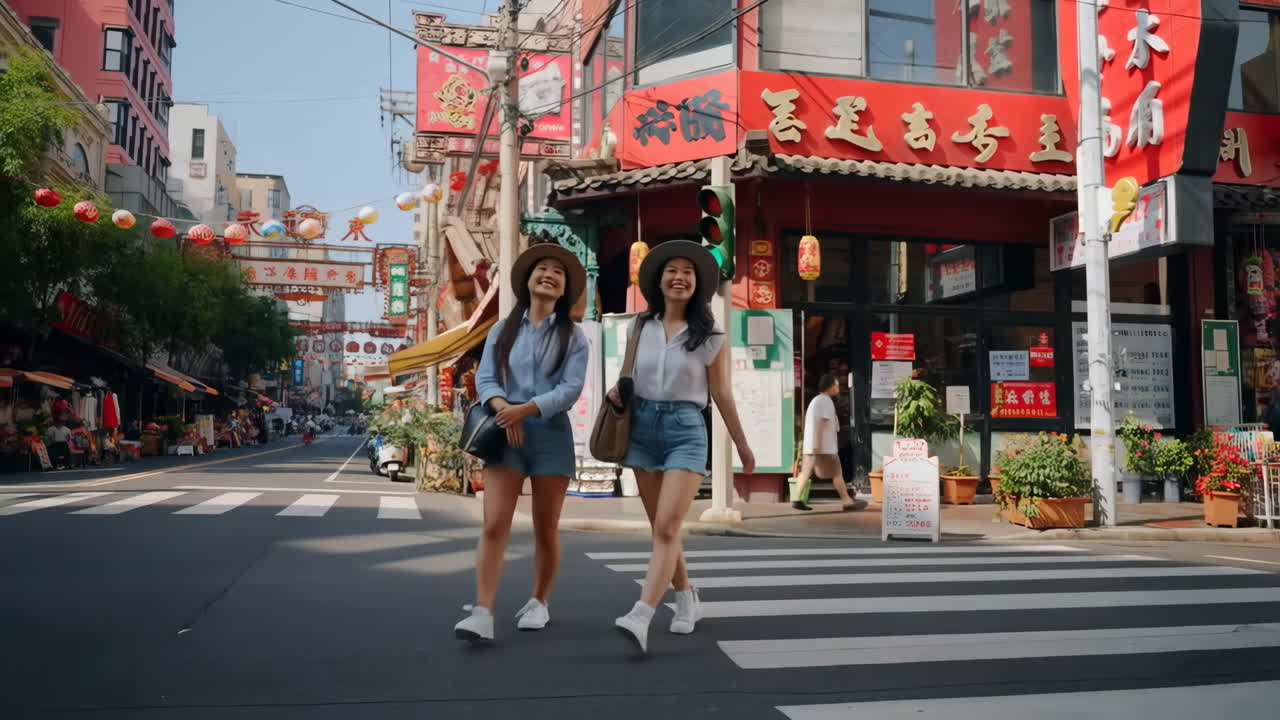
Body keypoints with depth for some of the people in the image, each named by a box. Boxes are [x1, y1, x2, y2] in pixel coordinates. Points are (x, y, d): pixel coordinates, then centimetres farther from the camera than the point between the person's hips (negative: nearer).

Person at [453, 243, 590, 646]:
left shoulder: (572, 336, 4)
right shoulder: (502, 331, 11)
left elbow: (571, 389, -7)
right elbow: (485, 378, 2)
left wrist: (525, 410, -19)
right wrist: (502, 408, -19)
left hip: (551, 435, 0)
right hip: (506, 433, 1)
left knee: (546, 529, 9)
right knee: (494, 524, -12)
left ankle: (539, 602, 27)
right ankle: (482, 614, -14)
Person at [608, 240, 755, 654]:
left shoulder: (711, 336, 0)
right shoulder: (641, 327, 7)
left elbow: (721, 394, 5)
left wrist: (742, 445, 9)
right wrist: (617, 391, -5)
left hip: (686, 430, -4)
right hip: (643, 427, 4)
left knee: (667, 527, -16)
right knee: (661, 528, 11)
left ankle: (641, 618, -23)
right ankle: (687, 601, 29)